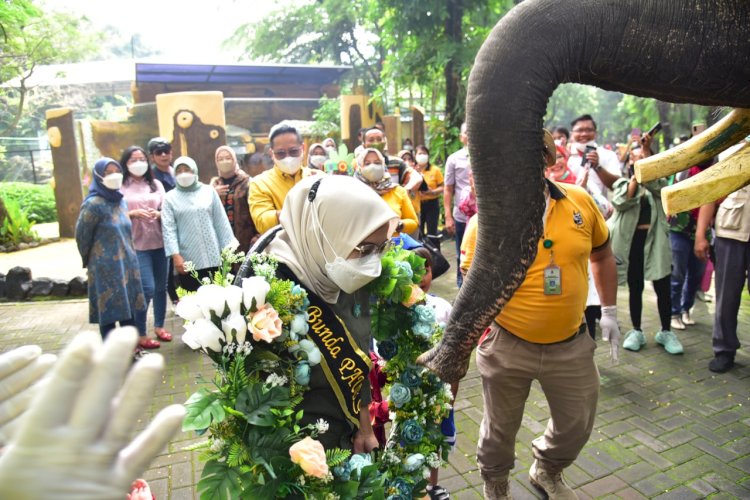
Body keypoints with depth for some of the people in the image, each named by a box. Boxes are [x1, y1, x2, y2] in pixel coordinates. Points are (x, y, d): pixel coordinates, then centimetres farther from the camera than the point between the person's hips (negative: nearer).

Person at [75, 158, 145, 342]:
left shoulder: (121, 201, 8)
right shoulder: (94, 204, -14)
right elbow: (82, 236, -6)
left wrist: (128, 256, 18)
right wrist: (91, 261, 6)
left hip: (127, 264, 7)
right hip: (106, 268, -7)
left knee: (128, 310, 14)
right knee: (109, 313, 1)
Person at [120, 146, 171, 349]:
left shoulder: (156, 184, 9)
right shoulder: (120, 187, -2)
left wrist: (158, 214, -12)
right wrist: (133, 213, -18)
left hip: (159, 243, 4)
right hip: (137, 245, -4)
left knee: (161, 287, 10)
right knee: (147, 288, -7)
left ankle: (159, 326, 28)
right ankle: (140, 335, 9)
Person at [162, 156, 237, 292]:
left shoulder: (209, 191, 8)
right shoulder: (170, 198, 6)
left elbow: (221, 222, 7)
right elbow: (169, 228, -1)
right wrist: (175, 255, -12)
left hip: (213, 258, 1)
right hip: (187, 261, -1)